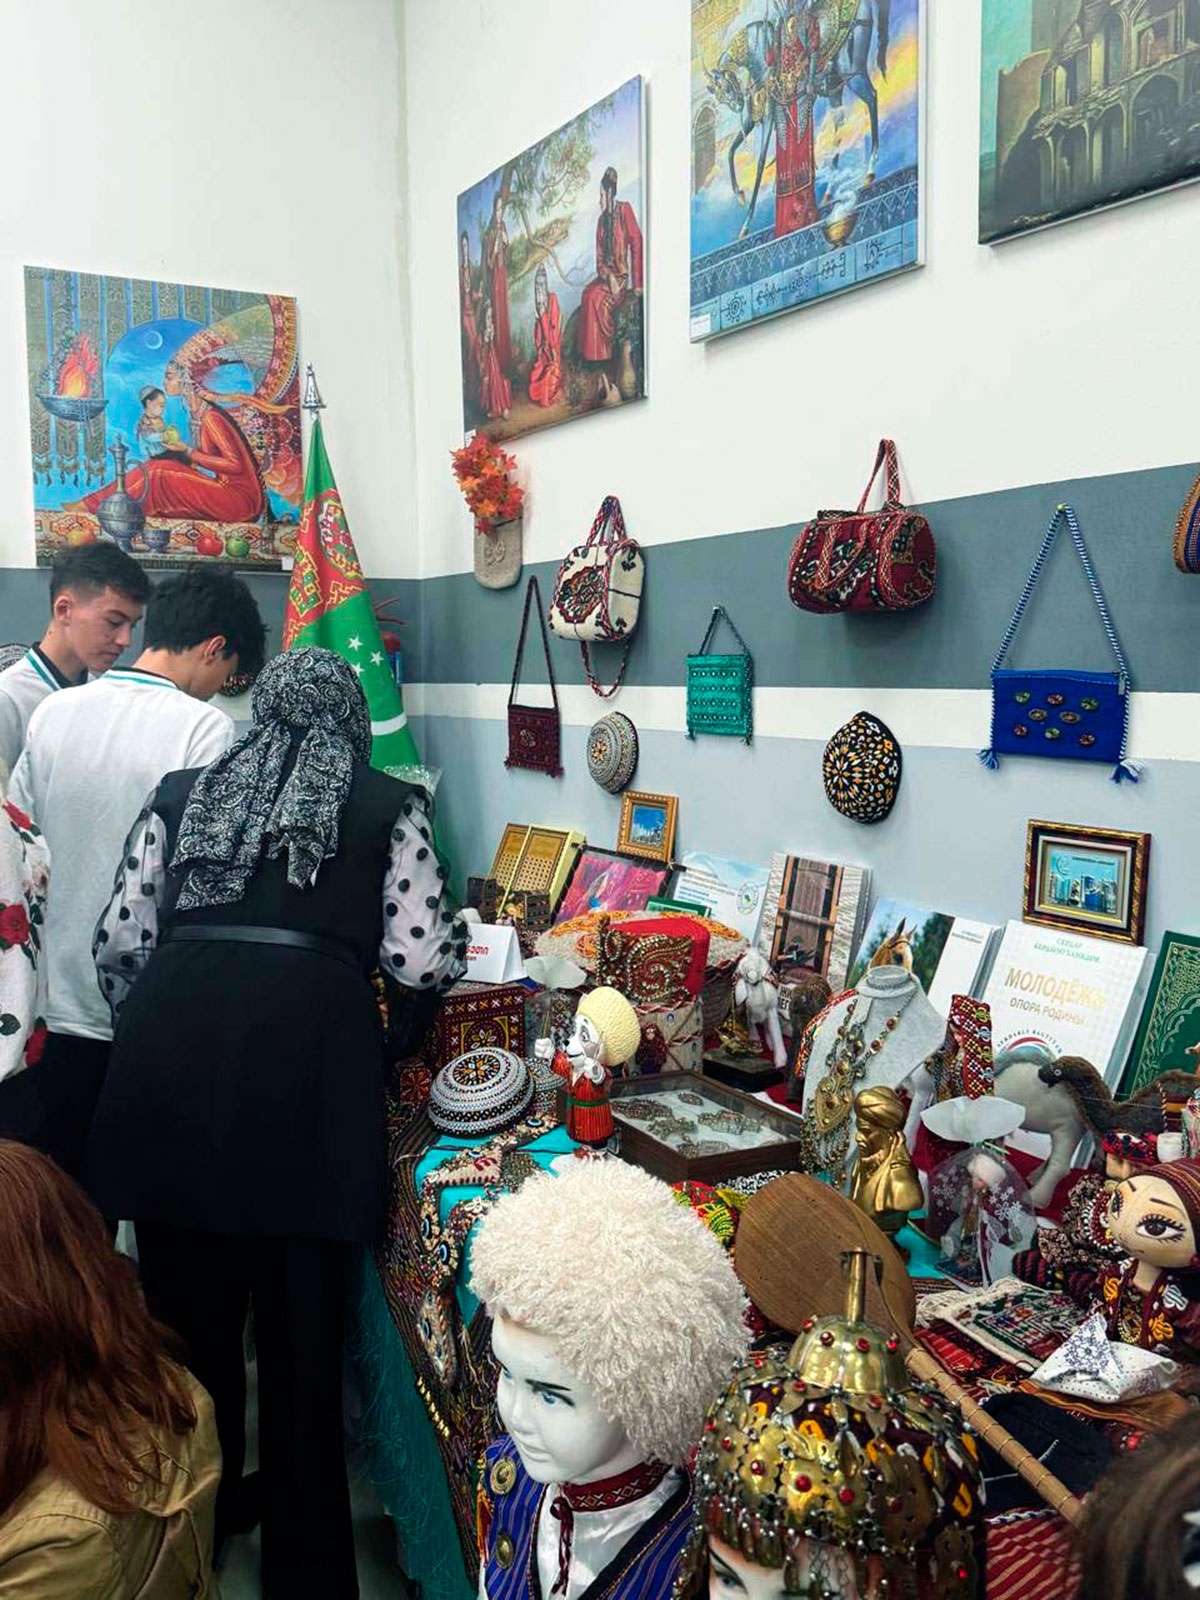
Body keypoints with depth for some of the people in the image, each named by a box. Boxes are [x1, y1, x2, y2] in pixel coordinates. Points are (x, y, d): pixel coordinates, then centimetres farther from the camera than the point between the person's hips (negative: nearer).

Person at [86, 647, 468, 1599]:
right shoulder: (388, 806, 13)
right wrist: (460, 937, 29)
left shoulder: (181, 795, 21)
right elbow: (422, 962, 8)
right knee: (301, 1324, 11)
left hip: (168, 1053, 3)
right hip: (307, 1055, -3)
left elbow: (120, 945, 18)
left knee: (184, 1309, 19)